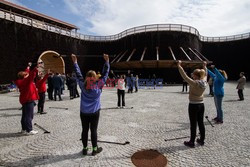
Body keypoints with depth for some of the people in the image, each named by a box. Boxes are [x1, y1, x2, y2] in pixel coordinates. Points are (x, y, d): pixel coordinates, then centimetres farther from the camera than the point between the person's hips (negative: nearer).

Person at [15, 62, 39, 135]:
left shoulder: (22, 81, 8)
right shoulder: (26, 81, -17)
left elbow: (26, 73, 22)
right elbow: (32, 74, -24)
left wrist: (28, 67, 29)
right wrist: (35, 67, -15)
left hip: (25, 100, 10)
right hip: (28, 100, -10)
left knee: (25, 115, 16)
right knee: (29, 115, -5)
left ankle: (24, 129, 25)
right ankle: (29, 130, -1)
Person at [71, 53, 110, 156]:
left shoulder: (83, 85, -2)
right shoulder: (98, 85, -8)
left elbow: (78, 74, 7)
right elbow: (105, 74, -4)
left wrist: (75, 62, 15)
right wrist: (107, 61, 1)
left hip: (83, 112, 3)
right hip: (95, 112, -2)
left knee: (85, 130, 11)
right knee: (94, 130, 6)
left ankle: (85, 149, 23)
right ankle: (95, 149, 18)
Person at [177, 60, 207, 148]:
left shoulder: (194, 83, -20)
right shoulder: (204, 82, 0)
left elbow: (185, 76, -21)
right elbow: (205, 74, 19)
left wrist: (179, 66, -16)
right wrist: (204, 66, 33)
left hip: (193, 105, -7)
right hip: (201, 105, 7)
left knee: (193, 125, 2)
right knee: (201, 123, 16)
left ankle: (191, 142, 13)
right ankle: (202, 140, 29)